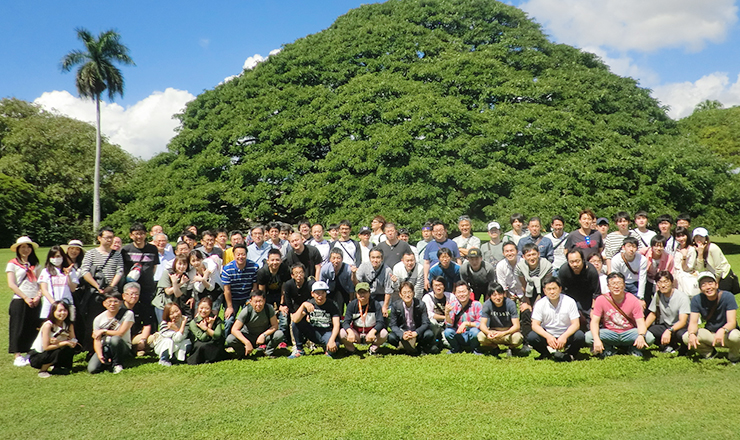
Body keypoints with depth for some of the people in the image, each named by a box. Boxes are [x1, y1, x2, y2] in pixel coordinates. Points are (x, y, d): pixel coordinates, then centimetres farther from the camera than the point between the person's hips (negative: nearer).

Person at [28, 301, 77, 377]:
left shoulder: (69, 325, -6)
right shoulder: (48, 325, -23)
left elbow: (73, 341, -13)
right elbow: (46, 347, -25)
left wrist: (58, 342, -29)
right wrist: (65, 343, -27)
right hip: (36, 356, -5)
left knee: (70, 349, -21)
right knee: (59, 352, -32)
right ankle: (42, 370, -6)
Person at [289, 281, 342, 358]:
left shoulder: (332, 305, -9)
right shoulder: (309, 303, -3)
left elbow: (336, 325, -18)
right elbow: (295, 320, -18)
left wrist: (332, 340, -34)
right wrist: (303, 305, -32)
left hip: (327, 333, -3)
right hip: (313, 333, 3)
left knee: (334, 346, -36)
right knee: (297, 322, -19)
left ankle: (328, 350, 4)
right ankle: (299, 350, -4)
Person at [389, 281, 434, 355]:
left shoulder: (421, 305, -13)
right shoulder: (396, 306, -11)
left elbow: (425, 323, -14)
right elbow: (393, 325, -11)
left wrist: (416, 333, -34)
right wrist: (402, 335, -32)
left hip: (417, 332, 0)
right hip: (402, 332, 0)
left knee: (429, 334, -30)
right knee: (391, 337, -29)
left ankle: (420, 348, 1)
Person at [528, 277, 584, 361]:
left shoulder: (570, 302, -9)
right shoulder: (540, 304, -6)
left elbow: (576, 324, -13)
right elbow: (535, 325, -11)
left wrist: (564, 336, -31)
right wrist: (548, 336, -30)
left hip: (565, 336, 0)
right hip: (547, 335, 0)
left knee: (580, 336, -31)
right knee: (531, 337, -27)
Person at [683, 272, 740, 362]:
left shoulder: (728, 297, -16)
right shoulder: (696, 300, -8)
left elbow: (732, 322, -23)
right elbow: (693, 322, -13)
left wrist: (722, 331, -47)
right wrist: (692, 334, -38)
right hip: (709, 335, 2)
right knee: (686, 337, -24)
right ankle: (709, 352, 7)